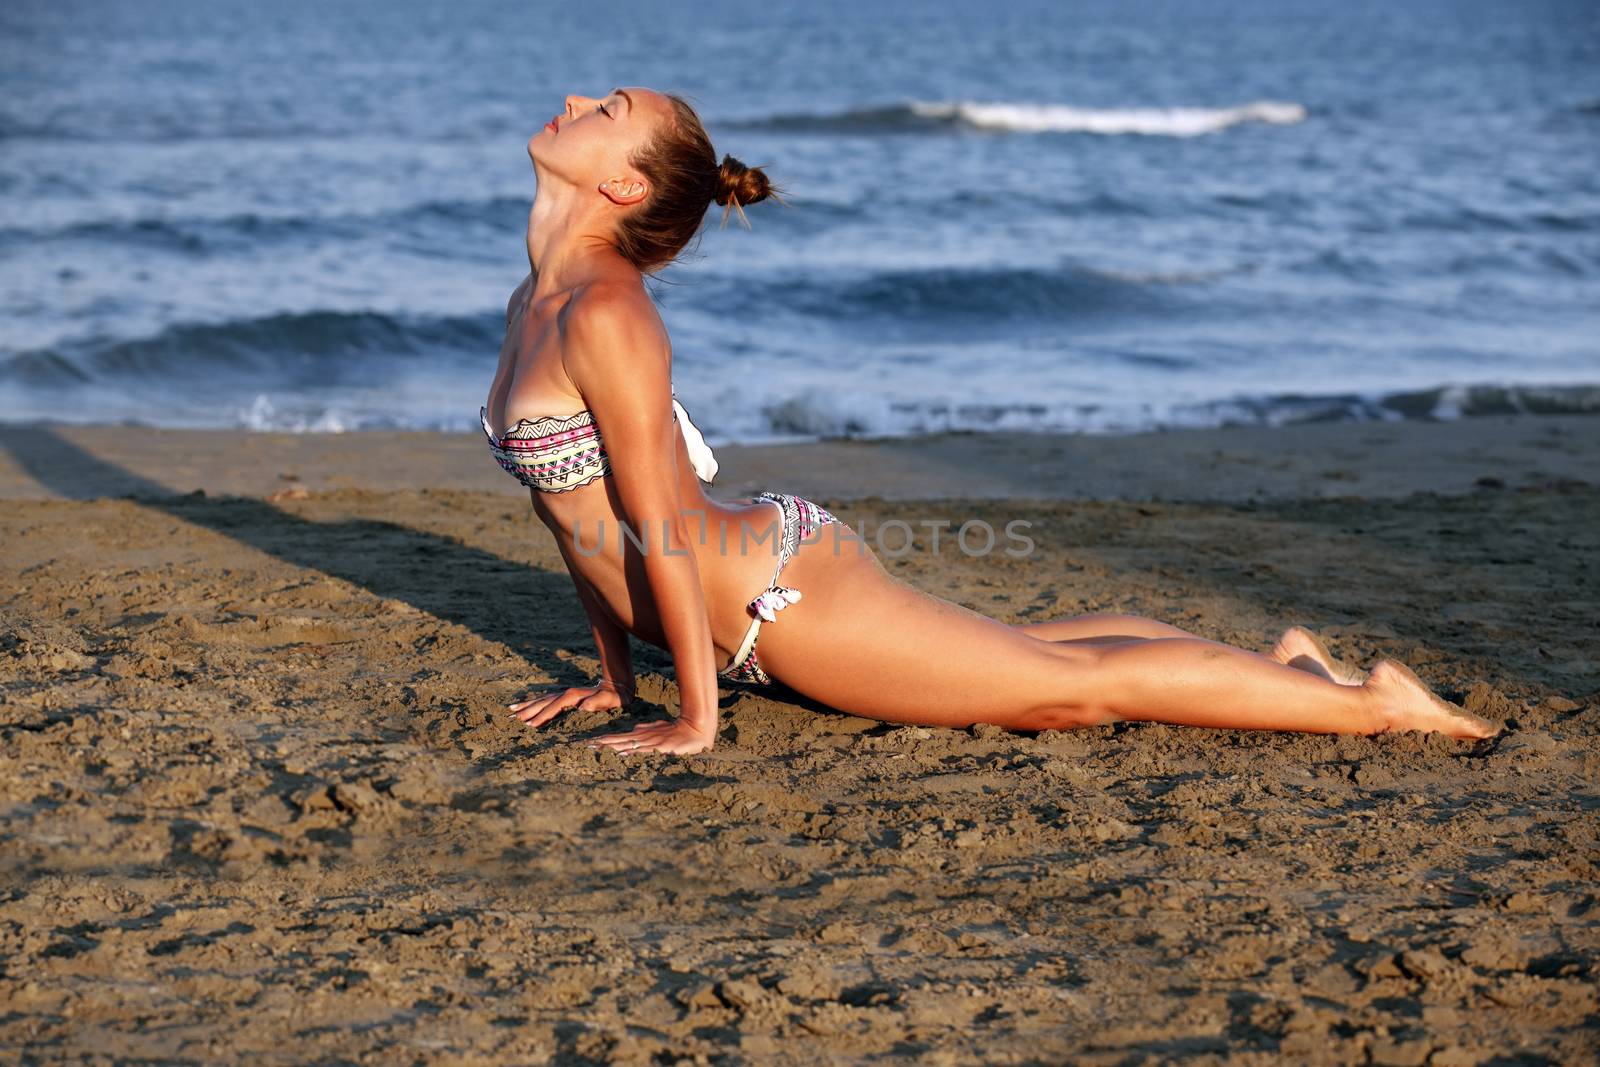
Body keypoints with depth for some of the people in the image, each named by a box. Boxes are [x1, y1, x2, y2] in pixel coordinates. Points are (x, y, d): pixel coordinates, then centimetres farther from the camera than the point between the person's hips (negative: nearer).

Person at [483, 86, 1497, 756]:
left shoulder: (605, 315, -22)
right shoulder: (534, 303, 7)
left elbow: (657, 526, -22)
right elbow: (574, 503, 16)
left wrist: (698, 719, -17)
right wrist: (615, 671, 19)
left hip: (783, 586, -9)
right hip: (768, 571, 9)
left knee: (1073, 688, -3)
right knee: (1025, 648, 23)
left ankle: (1368, 704, 5)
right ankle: (1277, 659, 33)